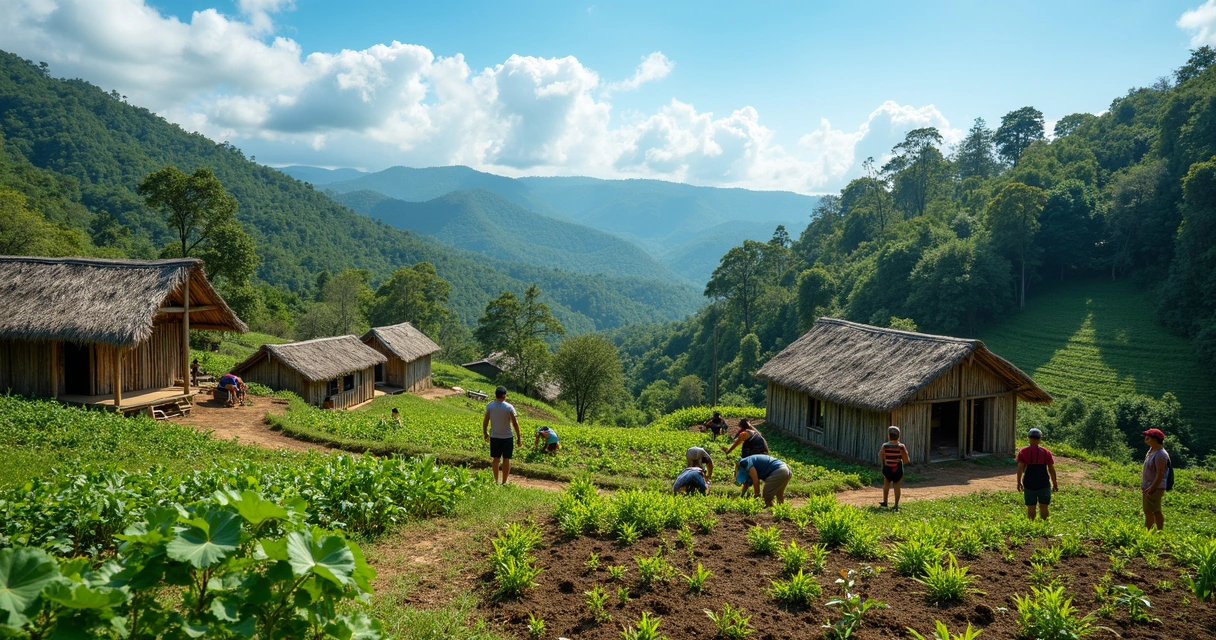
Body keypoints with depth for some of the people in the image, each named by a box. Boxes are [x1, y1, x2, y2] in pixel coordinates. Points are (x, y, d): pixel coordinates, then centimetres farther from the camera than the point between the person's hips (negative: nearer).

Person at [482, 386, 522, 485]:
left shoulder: (490, 406, -6)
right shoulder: (509, 407, -14)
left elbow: (485, 421, -2)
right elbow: (515, 423, -13)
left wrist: (485, 433, 14)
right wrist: (519, 437, -5)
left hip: (494, 437, 3)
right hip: (507, 437, -3)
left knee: (495, 459, 10)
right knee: (506, 459, 5)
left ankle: (496, 481, 13)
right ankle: (504, 482, 7)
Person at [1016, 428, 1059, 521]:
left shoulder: (1023, 452, -2)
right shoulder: (1046, 452, 1)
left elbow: (1020, 468, -7)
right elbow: (1051, 469, 1)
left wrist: (1019, 482, 1)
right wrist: (1055, 483, 9)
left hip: (1029, 484, 0)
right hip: (1044, 484, 0)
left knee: (1030, 508, 6)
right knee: (1043, 508, 8)